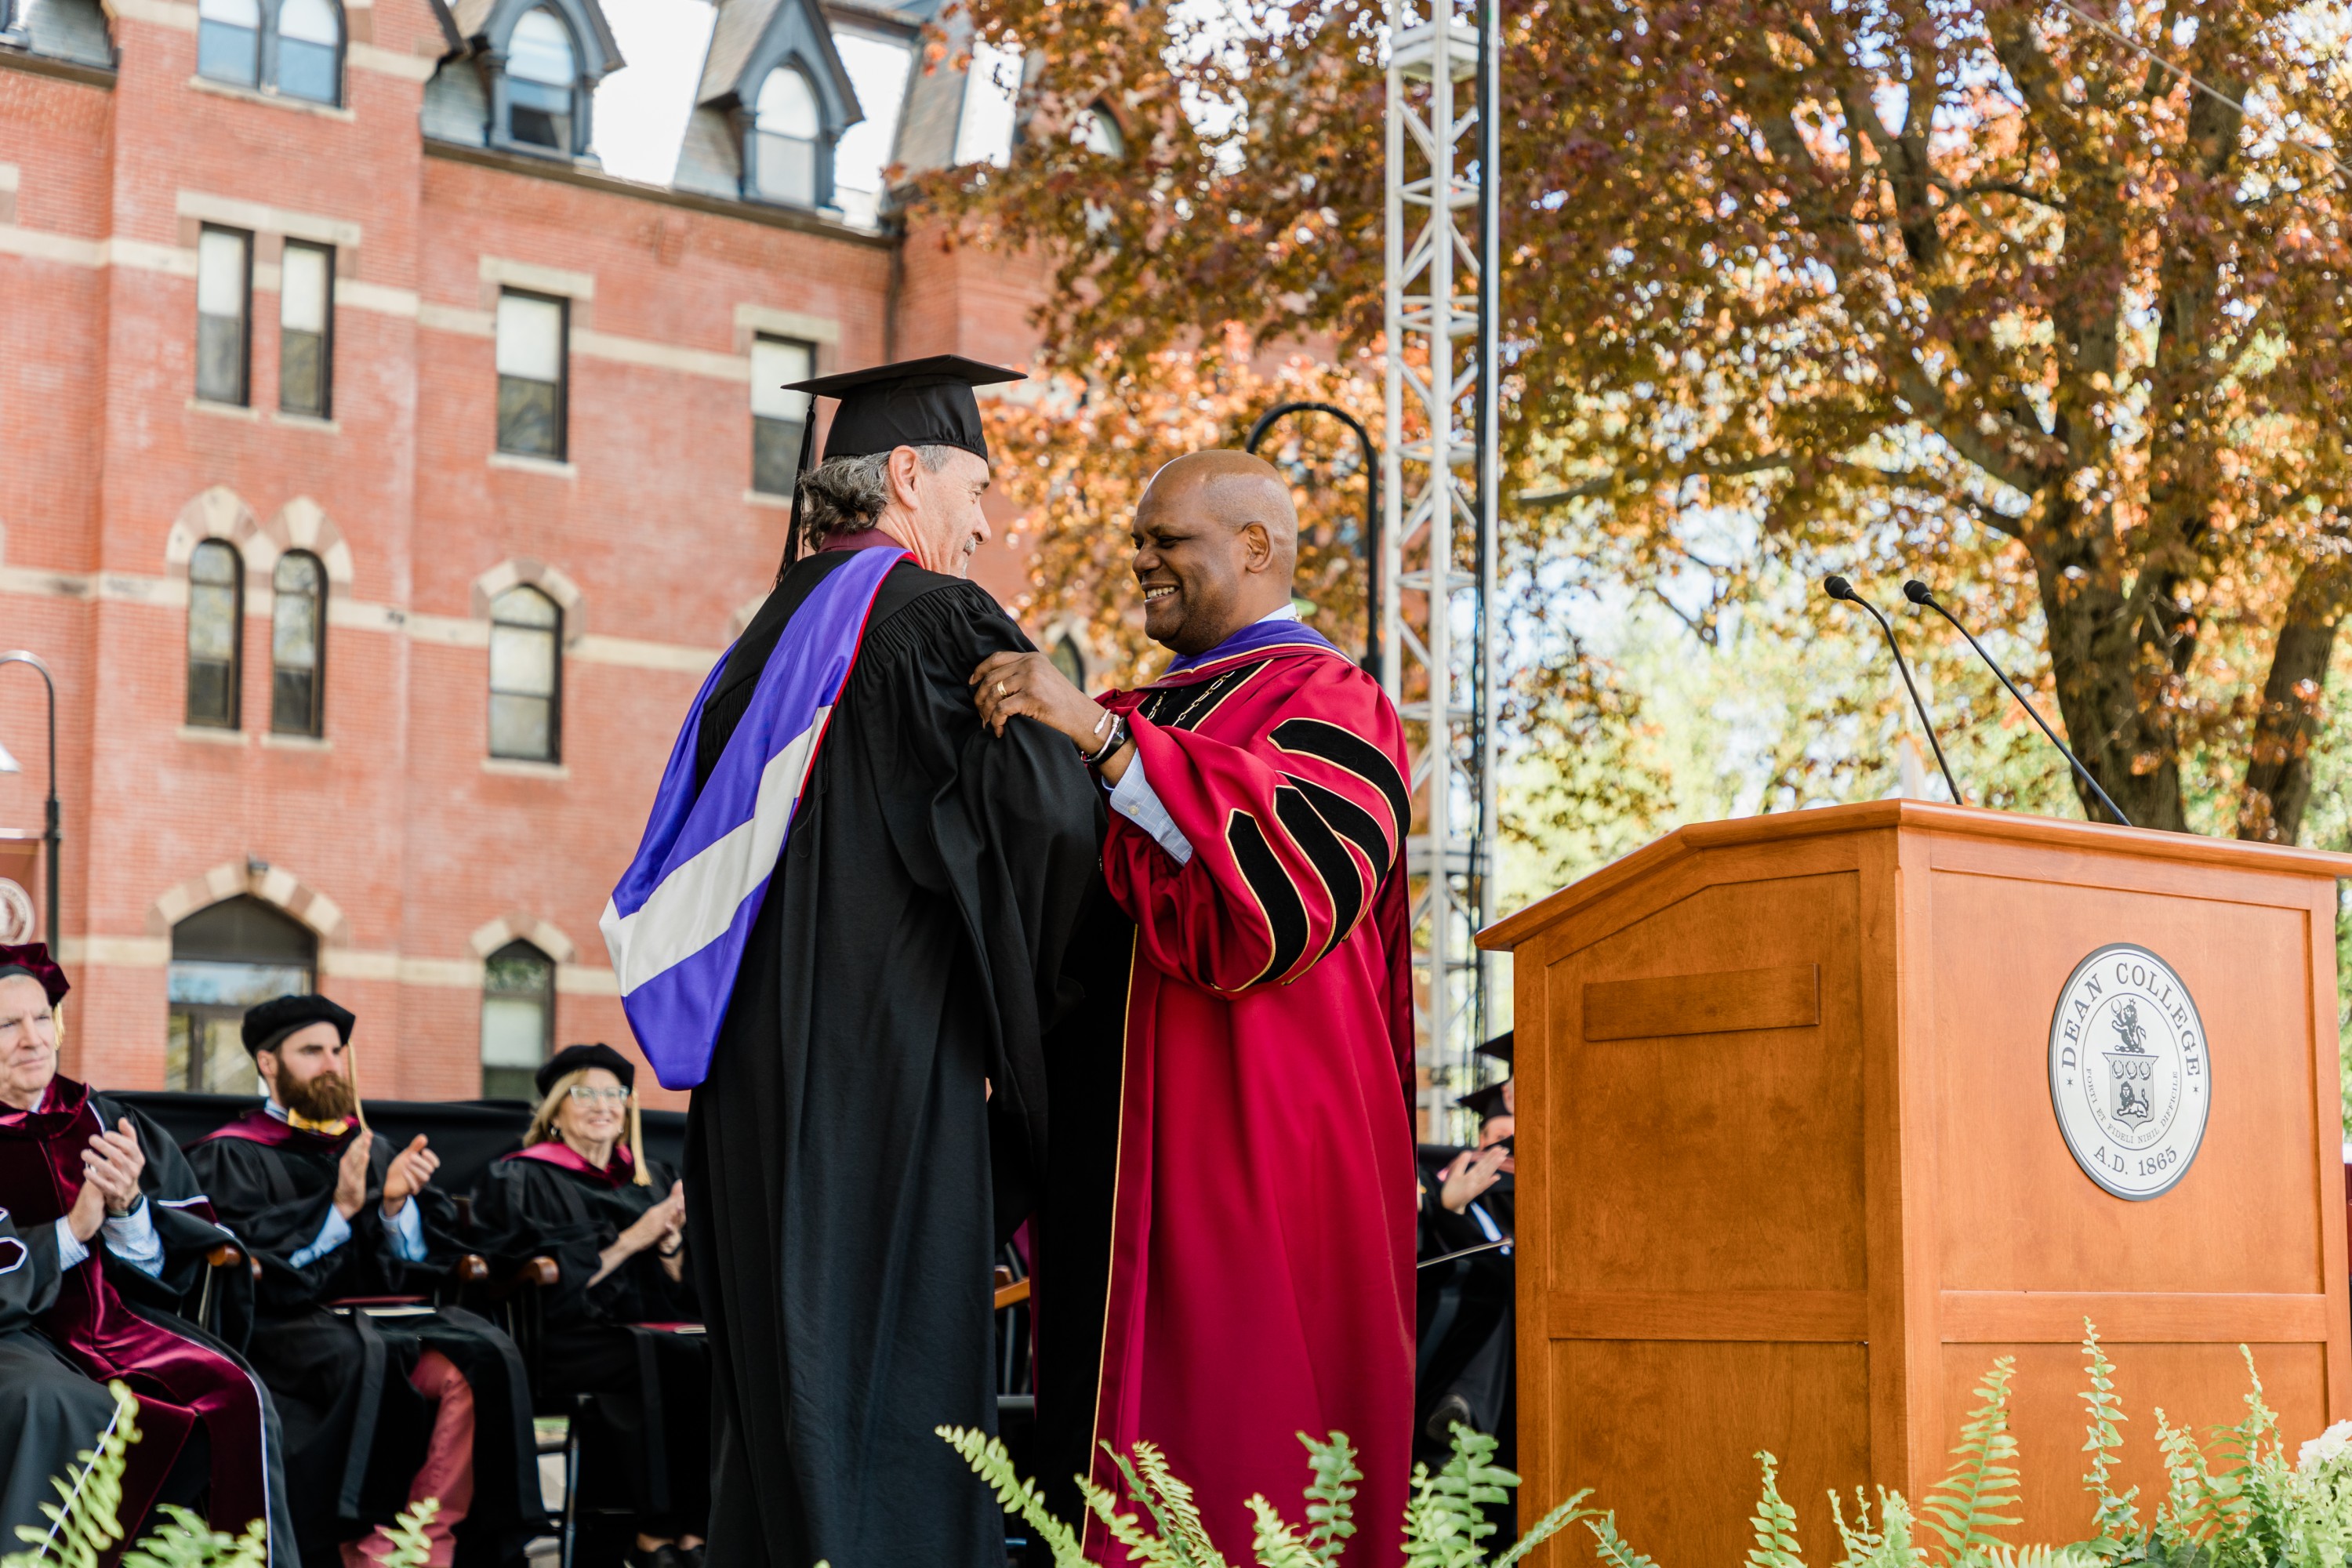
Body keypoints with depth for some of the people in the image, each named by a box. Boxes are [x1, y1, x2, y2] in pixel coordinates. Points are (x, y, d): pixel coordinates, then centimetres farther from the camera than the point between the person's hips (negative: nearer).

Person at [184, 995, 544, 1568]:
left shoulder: (369, 1149, 22)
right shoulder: (230, 1156, 8)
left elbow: (416, 1263, 12)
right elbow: (249, 1266, -8)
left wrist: (395, 1203, -8)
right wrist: (339, 1208, -16)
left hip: (380, 1314, 5)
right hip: (283, 1326, -5)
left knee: (484, 1360, -26)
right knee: (370, 1362, -37)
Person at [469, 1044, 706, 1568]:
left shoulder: (653, 1179, 24)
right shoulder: (523, 1179, 10)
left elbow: (686, 1283, 18)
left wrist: (670, 1241, -4)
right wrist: (629, 1240, -9)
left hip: (664, 1325, 5)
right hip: (575, 1340, -5)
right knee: (677, 1361, -34)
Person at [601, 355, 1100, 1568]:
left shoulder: (771, 636, 19)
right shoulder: (929, 617, -7)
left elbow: (669, 878, 21)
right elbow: (1050, 808, -18)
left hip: (755, 1076, 8)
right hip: (884, 1061, -8)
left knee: (777, 1397, 11)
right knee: (892, 1384, -7)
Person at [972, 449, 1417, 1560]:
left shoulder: (1326, 704, -4)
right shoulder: (1155, 713, 21)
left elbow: (1291, 879, -24)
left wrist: (1103, 738, -29)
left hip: (1241, 1153, -8)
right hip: (1118, 1155, 8)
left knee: (1226, 1467, -9)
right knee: (1112, 1437, 6)